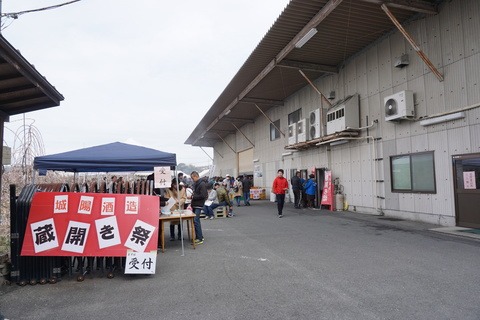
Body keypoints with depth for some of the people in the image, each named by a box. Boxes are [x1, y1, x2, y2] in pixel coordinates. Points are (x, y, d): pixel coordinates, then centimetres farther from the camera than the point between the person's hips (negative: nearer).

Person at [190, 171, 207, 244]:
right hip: (194, 205, 9)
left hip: (198, 205, -9)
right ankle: (199, 236, 22)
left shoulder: (202, 184, -13)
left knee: (196, 220, -13)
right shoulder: (195, 184, 15)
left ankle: (200, 239, -7)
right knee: (196, 220, 12)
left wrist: (193, 197, -14)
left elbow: (203, 195, -20)